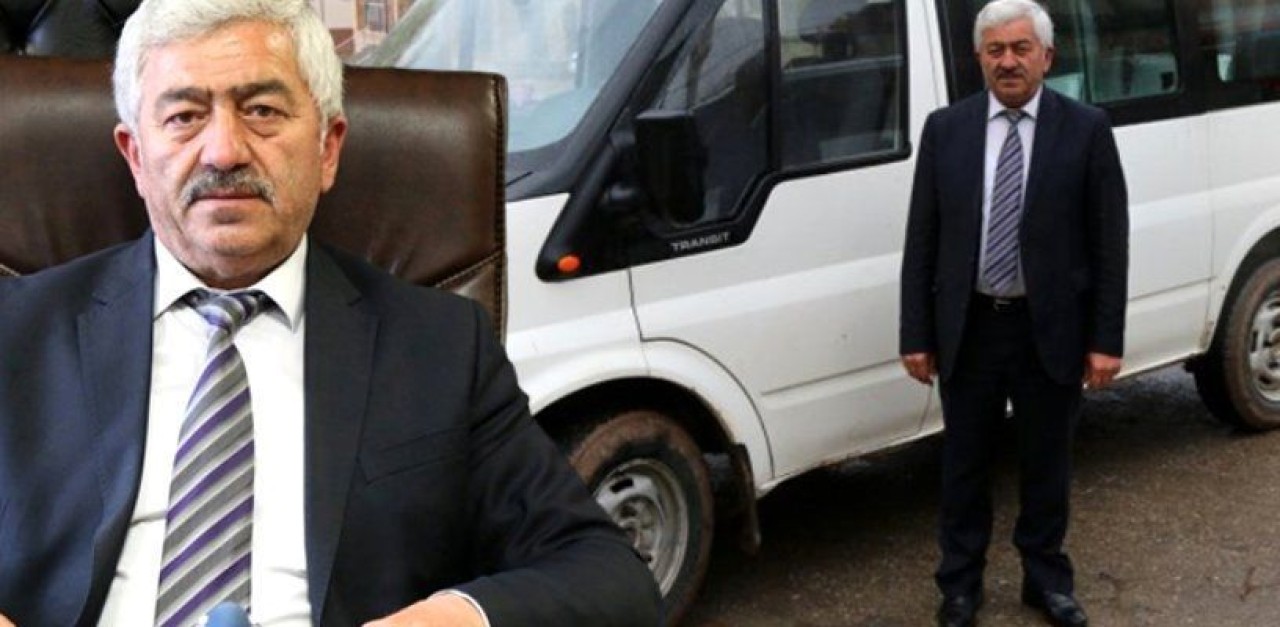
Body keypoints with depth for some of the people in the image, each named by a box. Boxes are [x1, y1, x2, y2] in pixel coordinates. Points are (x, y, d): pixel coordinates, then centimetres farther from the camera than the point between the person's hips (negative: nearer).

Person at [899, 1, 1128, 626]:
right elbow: (921, 240, 1)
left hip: (1050, 332, -1)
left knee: (1047, 464, 14)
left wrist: (1106, 339, -7)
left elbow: (1110, 242, -4)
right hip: (967, 329, 1)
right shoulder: (945, 129, 0)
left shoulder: (1086, 129, -4)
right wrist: (916, 335, -2)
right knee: (964, 465, 13)